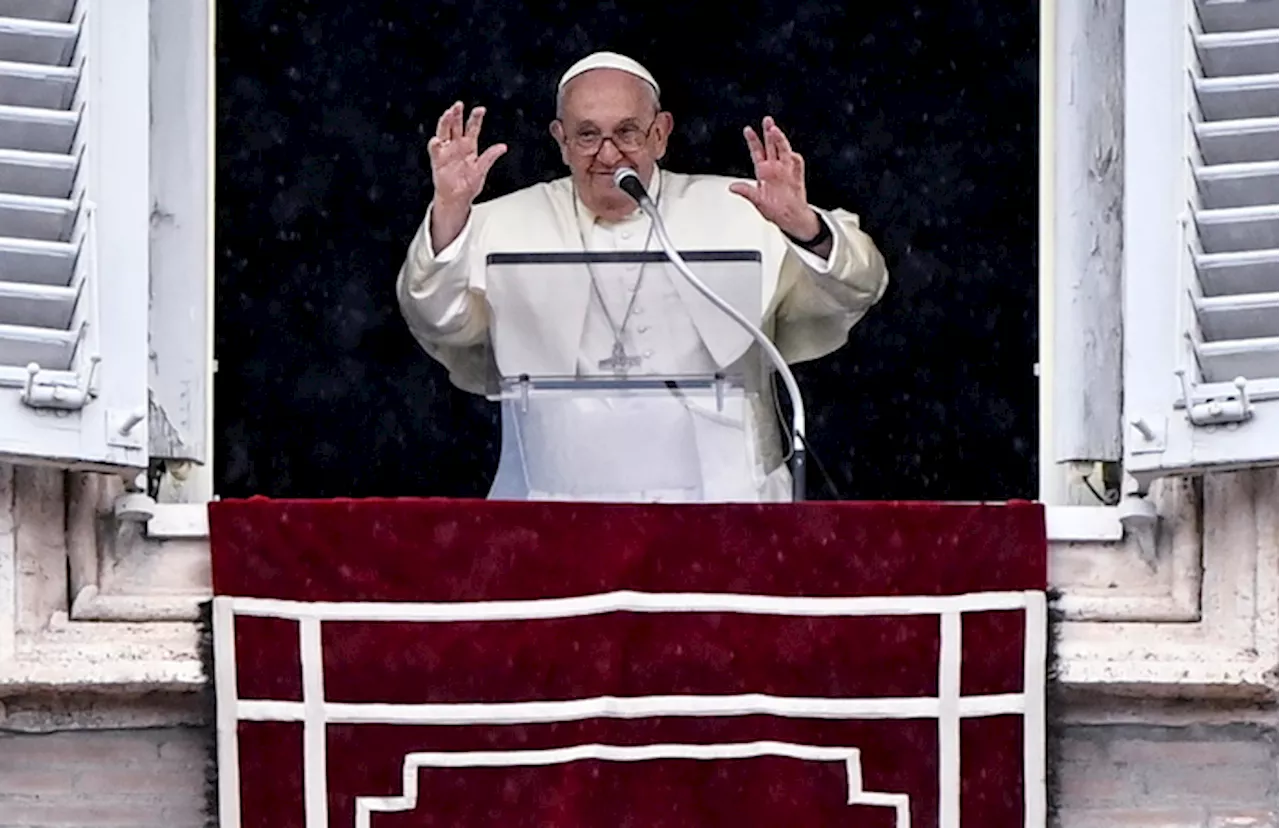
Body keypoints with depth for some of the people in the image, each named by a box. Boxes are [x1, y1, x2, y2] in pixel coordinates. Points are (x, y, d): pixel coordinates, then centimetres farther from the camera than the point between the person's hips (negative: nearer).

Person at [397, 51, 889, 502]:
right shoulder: (510, 225, 13)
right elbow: (439, 320, 1)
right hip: (559, 500, 0)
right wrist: (449, 213, -16)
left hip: (718, 493, 0)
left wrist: (801, 225, -18)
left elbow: (856, 287, 3)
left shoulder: (737, 214, 11)